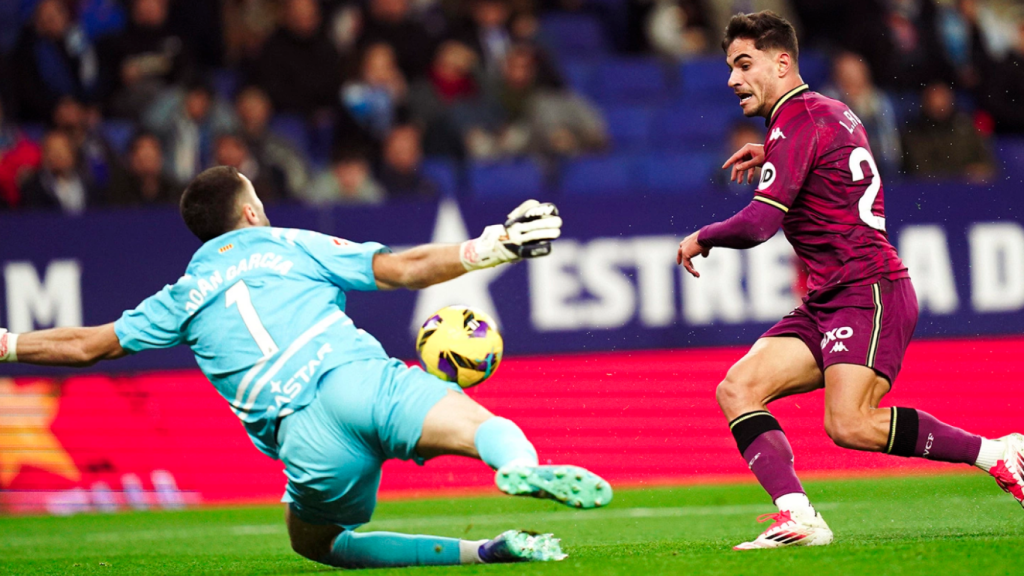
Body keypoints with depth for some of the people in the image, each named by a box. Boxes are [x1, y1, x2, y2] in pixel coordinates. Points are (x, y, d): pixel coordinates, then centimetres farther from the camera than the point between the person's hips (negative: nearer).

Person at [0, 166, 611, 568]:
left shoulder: (183, 299, 25)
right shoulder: (292, 246, 21)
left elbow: (87, 345, 30)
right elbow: (403, 269, 11)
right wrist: (493, 246, 12)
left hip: (304, 433, 1)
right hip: (361, 374, -1)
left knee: (315, 541, 21)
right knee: (488, 425, -12)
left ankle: (478, 551, 2)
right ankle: (522, 467, -54)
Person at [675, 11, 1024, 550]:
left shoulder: (798, 122, -11)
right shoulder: (830, 111, 19)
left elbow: (757, 225, -19)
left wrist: (701, 238, 0)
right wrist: (772, 157, 33)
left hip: (867, 291, -10)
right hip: (828, 303, 10)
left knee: (848, 425, -25)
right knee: (737, 389, -5)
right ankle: (797, 516, -18)